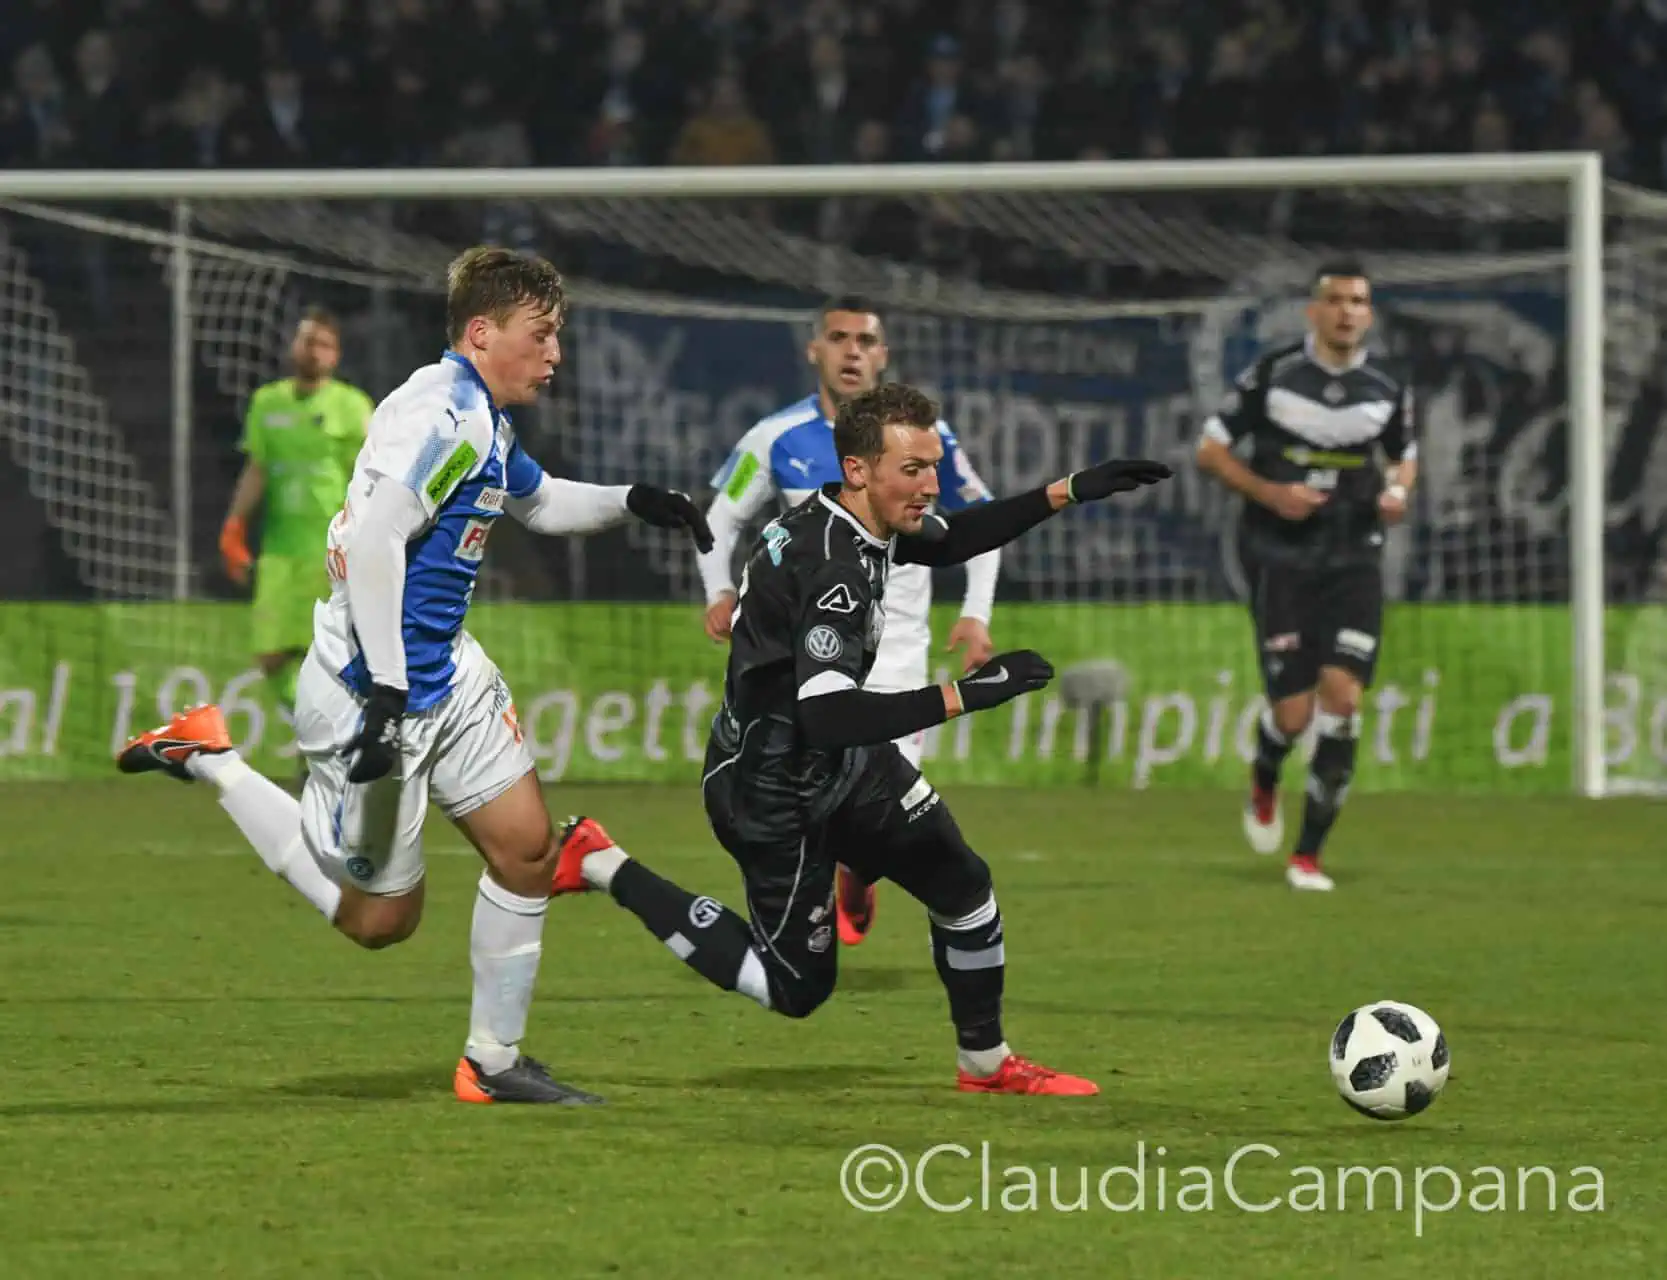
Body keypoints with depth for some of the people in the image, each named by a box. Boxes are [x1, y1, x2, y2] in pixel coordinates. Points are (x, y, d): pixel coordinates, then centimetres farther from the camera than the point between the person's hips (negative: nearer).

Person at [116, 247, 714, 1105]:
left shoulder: (486, 424, 11)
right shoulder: (441, 415, -22)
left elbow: (538, 502, 34)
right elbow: (373, 543, -31)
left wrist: (631, 502, 18)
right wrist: (386, 691, -34)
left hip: (444, 674, 10)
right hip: (367, 692, -10)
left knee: (526, 847, 3)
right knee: (380, 918, 2)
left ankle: (493, 1063, 13)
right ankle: (210, 763, 12)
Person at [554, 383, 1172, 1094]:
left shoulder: (851, 517, -3)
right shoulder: (835, 569, -32)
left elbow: (951, 540, 17)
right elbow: (826, 716, -40)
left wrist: (1069, 493, 9)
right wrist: (961, 696, -40)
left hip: (845, 766, 9)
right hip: (774, 793, -9)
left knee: (962, 887, 8)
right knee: (794, 987, 5)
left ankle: (986, 1062, 26)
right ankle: (603, 866, 11)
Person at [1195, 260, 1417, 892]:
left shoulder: (1387, 389, 2)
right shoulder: (1271, 375, -6)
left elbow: (1405, 454, 20)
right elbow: (1211, 450, 0)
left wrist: (1398, 491, -3)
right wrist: (1269, 493, -15)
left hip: (1353, 560, 2)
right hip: (1280, 557, -2)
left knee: (1342, 697, -13)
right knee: (1293, 714, -7)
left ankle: (1308, 856, -3)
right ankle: (1264, 784, 31)